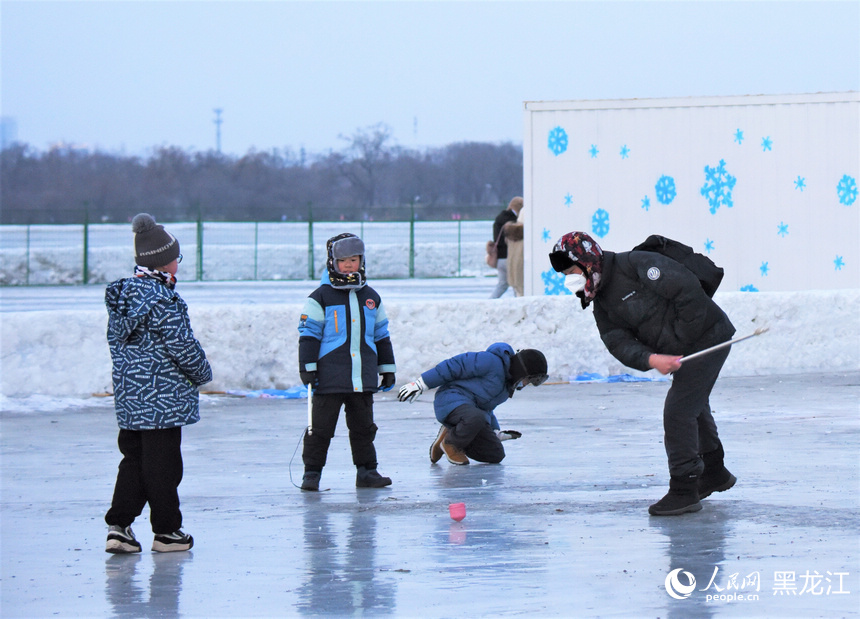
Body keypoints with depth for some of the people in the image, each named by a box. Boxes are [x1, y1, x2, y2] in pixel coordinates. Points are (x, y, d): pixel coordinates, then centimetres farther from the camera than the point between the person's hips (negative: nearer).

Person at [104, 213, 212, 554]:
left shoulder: (120, 295, 7)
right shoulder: (162, 299, -19)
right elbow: (182, 345, -18)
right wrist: (203, 373, 0)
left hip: (128, 396, 8)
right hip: (163, 396, -8)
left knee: (133, 459, 15)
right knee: (163, 462, 1)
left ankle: (118, 526, 8)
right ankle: (166, 532, 10)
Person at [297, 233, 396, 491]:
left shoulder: (371, 298, 14)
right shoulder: (321, 297, -1)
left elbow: (381, 335, 20)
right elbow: (309, 334, -3)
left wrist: (387, 369, 19)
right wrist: (307, 367, -10)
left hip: (363, 378, 4)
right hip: (330, 377, -4)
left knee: (363, 426, 9)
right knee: (321, 427, -2)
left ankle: (366, 472, 17)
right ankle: (312, 474, 4)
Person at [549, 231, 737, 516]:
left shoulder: (635, 265, -21)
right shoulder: (601, 304, 7)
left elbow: (687, 288, -24)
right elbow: (620, 343, -6)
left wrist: (684, 336, -19)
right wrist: (652, 359, -27)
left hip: (707, 339, -10)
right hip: (682, 350, 10)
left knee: (677, 410, -13)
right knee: (693, 408, 26)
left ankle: (684, 490, -8)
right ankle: (714, 473, 46)